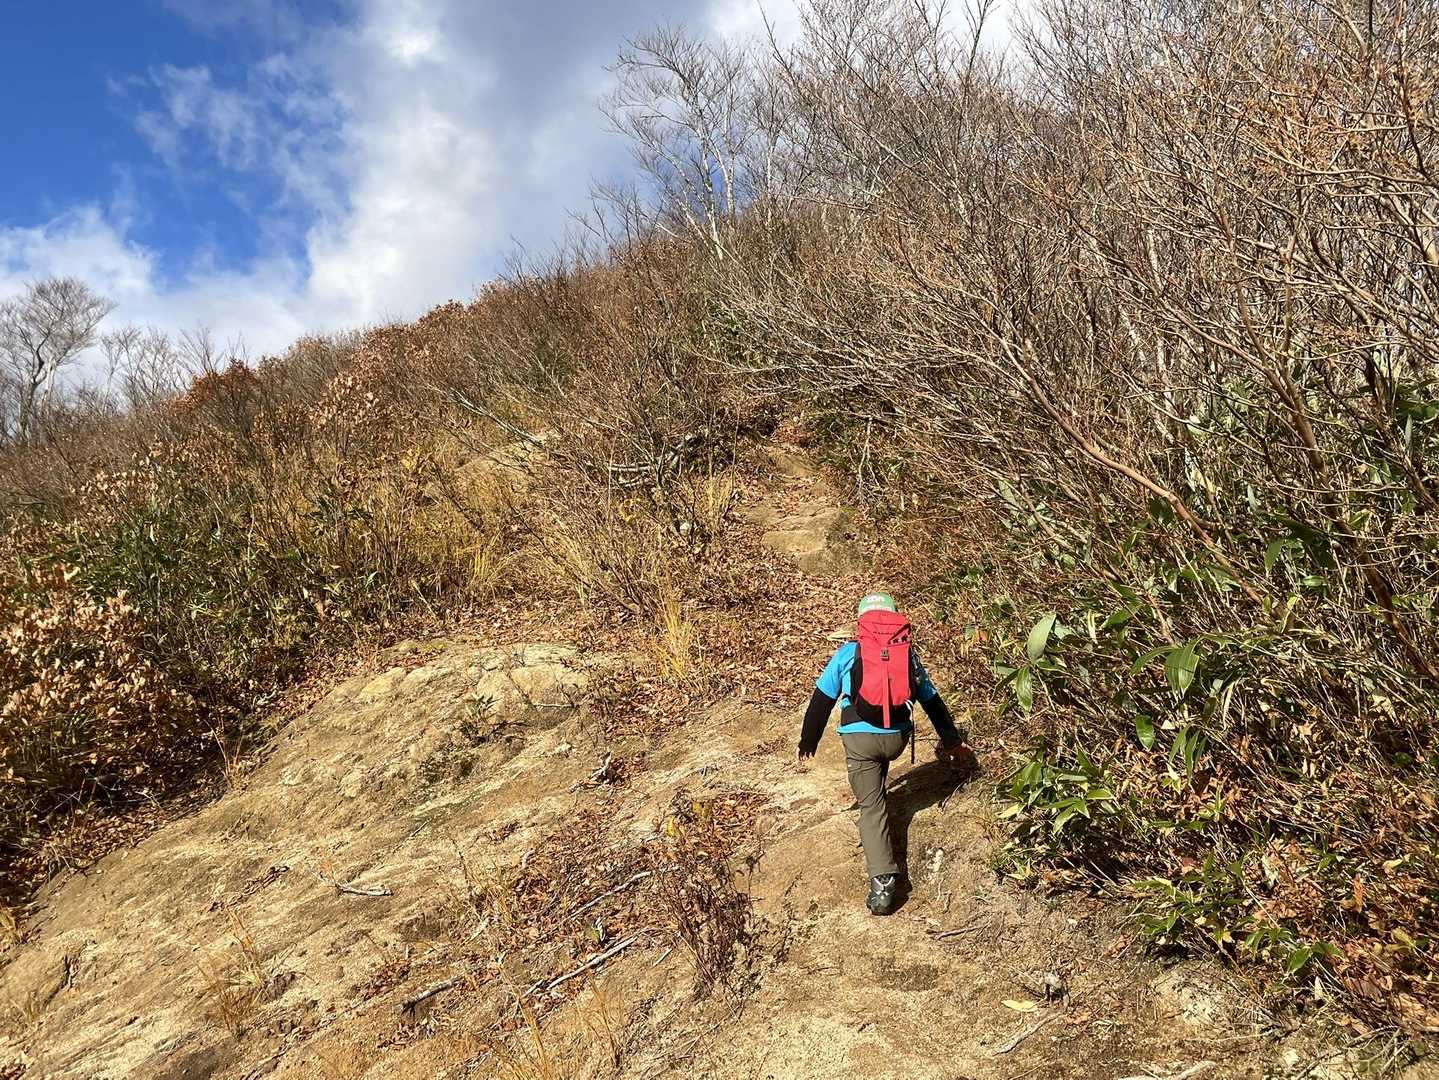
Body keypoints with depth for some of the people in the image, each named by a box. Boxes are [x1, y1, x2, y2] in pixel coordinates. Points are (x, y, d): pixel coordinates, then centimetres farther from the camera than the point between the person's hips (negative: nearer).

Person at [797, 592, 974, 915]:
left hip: (859, 739, -3)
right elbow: (933, 702, 16)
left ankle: (882, 880, -15)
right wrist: (953, 741, 25)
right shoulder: (909, 654, 11)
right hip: (898, 737, 3)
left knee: (872, 807, 2)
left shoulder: (848, 652, 3)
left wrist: (808, 741, 14)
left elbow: (821, 700, 5)